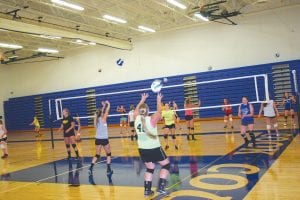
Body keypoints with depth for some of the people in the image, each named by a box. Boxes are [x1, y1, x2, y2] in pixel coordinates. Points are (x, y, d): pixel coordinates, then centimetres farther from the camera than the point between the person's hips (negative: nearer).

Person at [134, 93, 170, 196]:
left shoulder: (136, 119, -4)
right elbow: (159, 111, 0)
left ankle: (147, 189, 18)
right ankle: (161, 187, 8)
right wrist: (158, 100, 14)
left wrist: (142, 100, 26)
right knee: (166, 164, 15)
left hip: (142, 149, 5)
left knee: (150, 168, 21)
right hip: (154, 148, -5)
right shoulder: (152, 119, -16)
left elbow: (136, 110, 16)